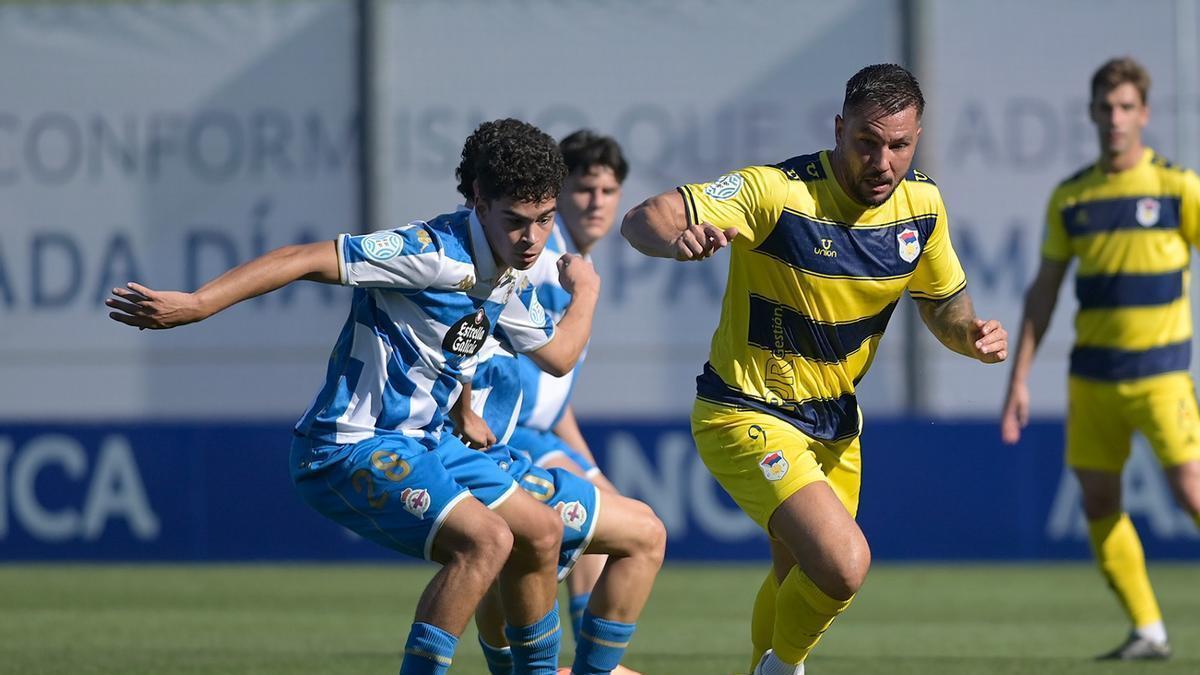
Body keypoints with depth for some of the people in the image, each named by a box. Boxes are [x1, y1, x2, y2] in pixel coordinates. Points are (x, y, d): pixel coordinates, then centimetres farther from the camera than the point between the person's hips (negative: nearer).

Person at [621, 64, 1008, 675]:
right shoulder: (778, 192, -24)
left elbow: (942, 302, 11)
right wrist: (677, 239, -52)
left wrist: (970, 332, -13)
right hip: (746, 415, -7)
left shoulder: (922, 203, -5)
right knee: (843, 563, -23)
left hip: (834, 420, 7)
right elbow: (642, 220, -28)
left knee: (801, 581, 19)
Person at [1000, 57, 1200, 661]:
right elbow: (1043, 292, 12)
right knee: (1099, 503, 1)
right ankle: (1148, 631, 10)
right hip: (1091, 374, 4)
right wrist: (1019, 379, 7)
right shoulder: (1070, 197, 7)